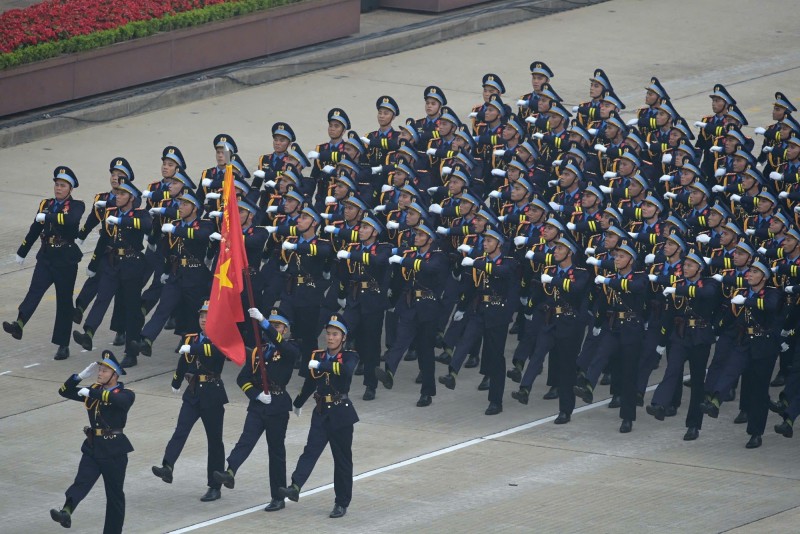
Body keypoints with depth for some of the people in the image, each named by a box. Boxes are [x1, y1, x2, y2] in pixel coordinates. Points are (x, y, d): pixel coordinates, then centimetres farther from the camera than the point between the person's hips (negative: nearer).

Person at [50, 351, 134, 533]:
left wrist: (91, 392, -25)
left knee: (115, 495, 7)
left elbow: (117, 399, -30)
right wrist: (82, 375, 0)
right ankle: (66, 513, -42)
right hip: (92, 447, 3)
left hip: (114, 450, -3)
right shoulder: (94, 390, 10)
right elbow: (65, 391, 13)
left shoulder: (126, 395, -6)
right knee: (82, 482, -19)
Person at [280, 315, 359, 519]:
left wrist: (320, 365, -32)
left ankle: (342, 503, 12)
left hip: (341, 414, -3)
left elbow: (346, 370, -30)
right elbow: (310, 382, 22)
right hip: (321, 413, 3)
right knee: (311, 450, -15)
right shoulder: (317, 356, 8)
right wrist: (298, 403, 33)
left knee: (342, 459, 4)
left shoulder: (349, 356, -5)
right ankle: (295, 488, -30)